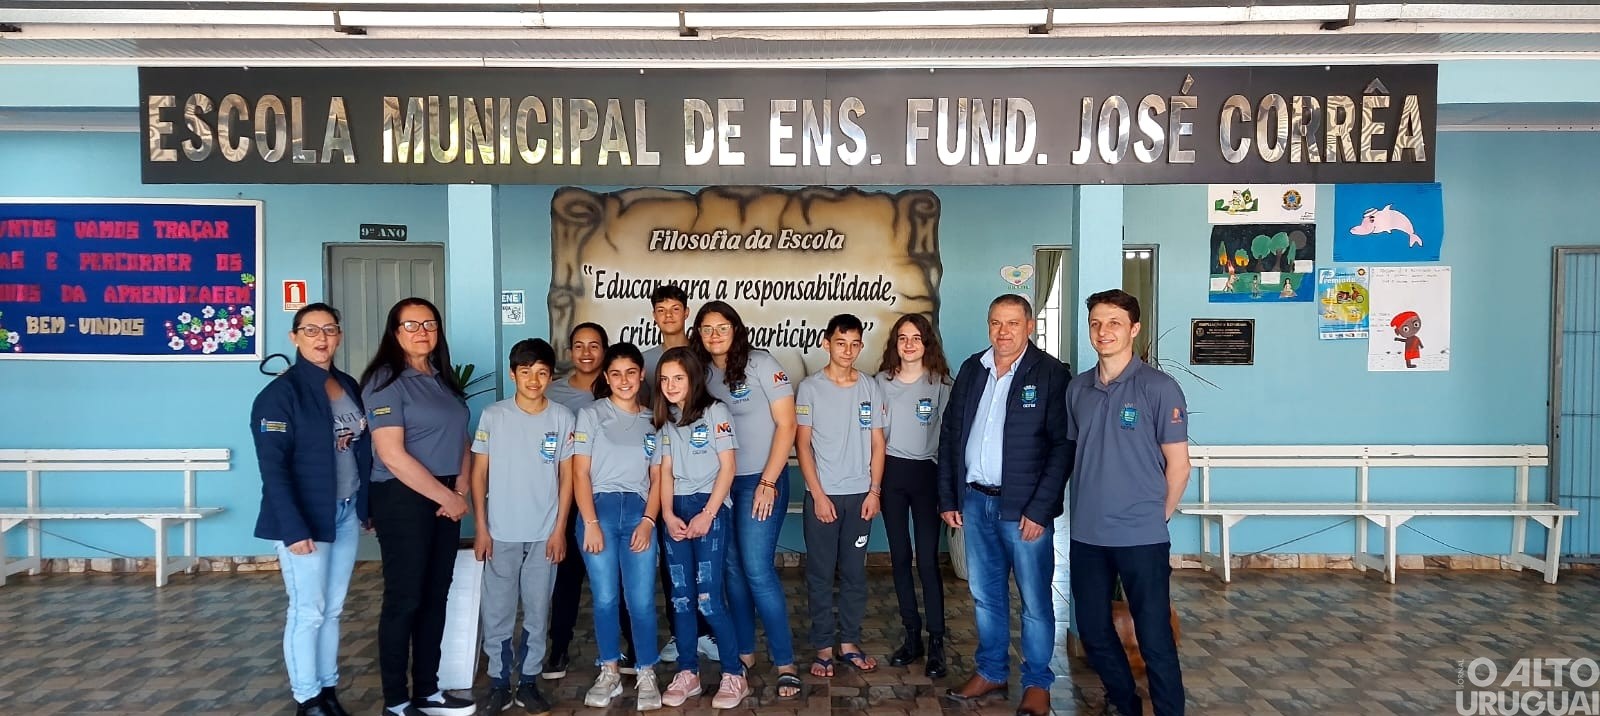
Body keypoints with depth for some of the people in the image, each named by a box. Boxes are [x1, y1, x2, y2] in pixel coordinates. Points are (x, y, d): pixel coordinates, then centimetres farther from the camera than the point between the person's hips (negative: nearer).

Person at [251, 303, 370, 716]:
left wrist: (368, 505, 10)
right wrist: (293, 528, -21)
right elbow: (272, 468, -17)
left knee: (333, 609, 14)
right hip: (305, 518, -6)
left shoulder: (349, 386, 8)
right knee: (308, 612, 3)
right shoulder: (281, 393, -13)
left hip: (346, 513, 6)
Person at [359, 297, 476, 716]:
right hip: (403, 500, -7)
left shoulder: (444, 379, 12)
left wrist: (461, 489, 0)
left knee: (436, 597, 12)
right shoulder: (386, 382, -11)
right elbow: (393, 456, -18)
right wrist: (447, 497, -14)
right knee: (404, 599, 1)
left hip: (445, 499, 7)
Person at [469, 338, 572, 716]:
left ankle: (528, 681, 20)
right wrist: (481, 527, -3)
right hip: (501, 533, 0)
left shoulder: (562, 418, 0)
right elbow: (479, 473, 2)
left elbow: (566, 476, 3)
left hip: (544, 534, 1)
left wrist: (560, 529, -1)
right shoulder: (493, 416, -1)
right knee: (497, 612, 4)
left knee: (537, 612, 8)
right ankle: (499, 682, 17)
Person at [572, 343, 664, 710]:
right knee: (605, 598, 2)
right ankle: (610, 672, 17)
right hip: (600, 509, -1)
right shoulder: (591, 414, 5)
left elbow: (657, 478, 10)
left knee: (642, 600, -3)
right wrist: (591, 522, -10)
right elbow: (580, 473, -1)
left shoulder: (652, 420, 13)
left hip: (639, 513, 1)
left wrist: (648, 521, -3)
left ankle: (647, 675, 10)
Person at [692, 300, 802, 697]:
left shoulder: (760, 364, -9)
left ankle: (785, 664, 0)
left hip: (760, 481, -5)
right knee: (732, 568, 10)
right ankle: (744, 652, 23)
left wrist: (768, 482, -14)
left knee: (758, 570, -10)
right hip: (720, 483, 5)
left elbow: (786, 425, -10)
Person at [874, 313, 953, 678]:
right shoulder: (882, 380, 6)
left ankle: (936, 644, 3)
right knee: (900, 556, 9)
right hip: (891, 471, 3)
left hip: (926, 473, -3)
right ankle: (912, 635, 20)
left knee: (928, 559, -5)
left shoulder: (941, 383, -2)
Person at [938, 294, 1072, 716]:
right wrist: (948, 498, 8)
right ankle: (991, 672, 30)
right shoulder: (971, 369, 8)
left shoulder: (1051, 374, -7)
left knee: (1034, 600, 5)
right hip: (975, 501, 5)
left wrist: (1039, 509, -15)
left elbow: (1063, 445, -11)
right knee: (984, 595, 15)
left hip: (1024, 507, -5)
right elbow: (950, 434, 12)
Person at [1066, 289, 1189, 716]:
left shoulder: (1159, 388, -8)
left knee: (1155, 637, 3)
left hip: (1141, 537, -5)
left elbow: (1178, 465, -5)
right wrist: (1085, 508, 10)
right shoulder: (1077, 388, 6)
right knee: (1093, 631, 15)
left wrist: (1157, 517, 1)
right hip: (1087, 535, 5)